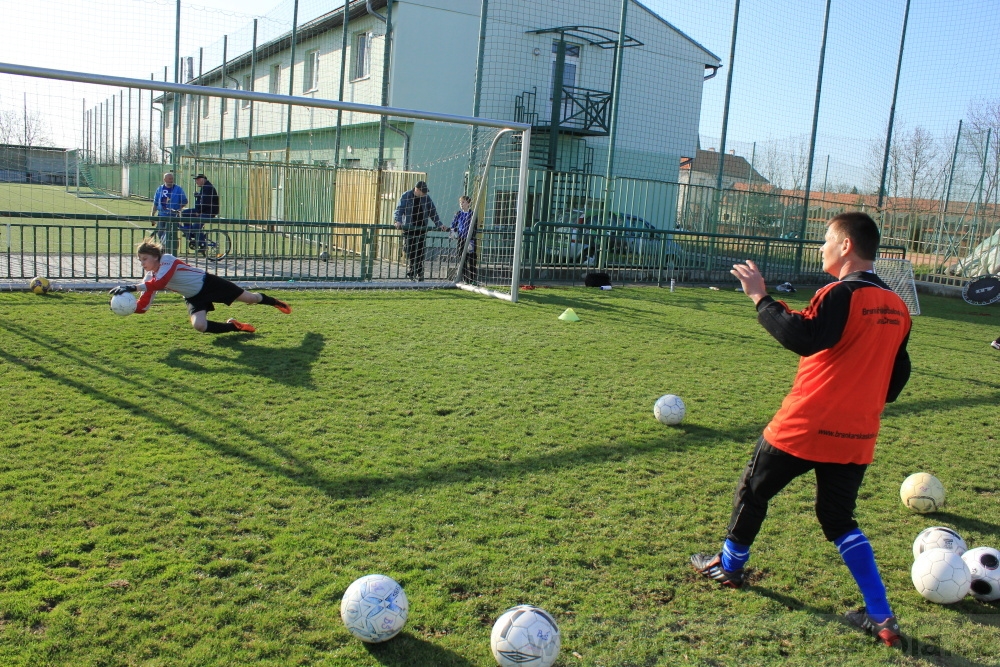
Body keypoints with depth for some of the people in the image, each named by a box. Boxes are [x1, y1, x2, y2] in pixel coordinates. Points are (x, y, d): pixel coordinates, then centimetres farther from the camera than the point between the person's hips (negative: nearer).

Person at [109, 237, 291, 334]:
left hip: (208, 283, -5)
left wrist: (132, 287, -48)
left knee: (250, 298, 4)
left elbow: (160, 283, -42)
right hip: (194, 298, 5)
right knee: (199, 326, -21)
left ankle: (275, 302, 36)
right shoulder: (150, 278, -4)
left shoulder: (167, 260, -24)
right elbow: (143, 306, -8)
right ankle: (234, 326, 6)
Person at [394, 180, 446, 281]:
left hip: (422, 228, 2)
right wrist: (398, 221, -25)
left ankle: (419, 274, 2)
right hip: (409, 228, -2)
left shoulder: (426, 198, 9)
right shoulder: (406, 196, -1)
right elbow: (399, 210, -7)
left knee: (420, 253, -2)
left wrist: (439, 224, 3)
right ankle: (411, 273, 5)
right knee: (410, 252, -4)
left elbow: (433, 212, 12)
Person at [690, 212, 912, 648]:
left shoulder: (842, 295, -16)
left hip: (804, 428, -7)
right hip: (856, 436, 7)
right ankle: (881, 618, 11)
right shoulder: (896, 306, 8)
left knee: (752, 490, 16)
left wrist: (760, 296, -22)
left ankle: (729, 566, 34)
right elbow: (898, 374, 15)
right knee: (839, 519, 18)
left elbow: (804, 338, -30)